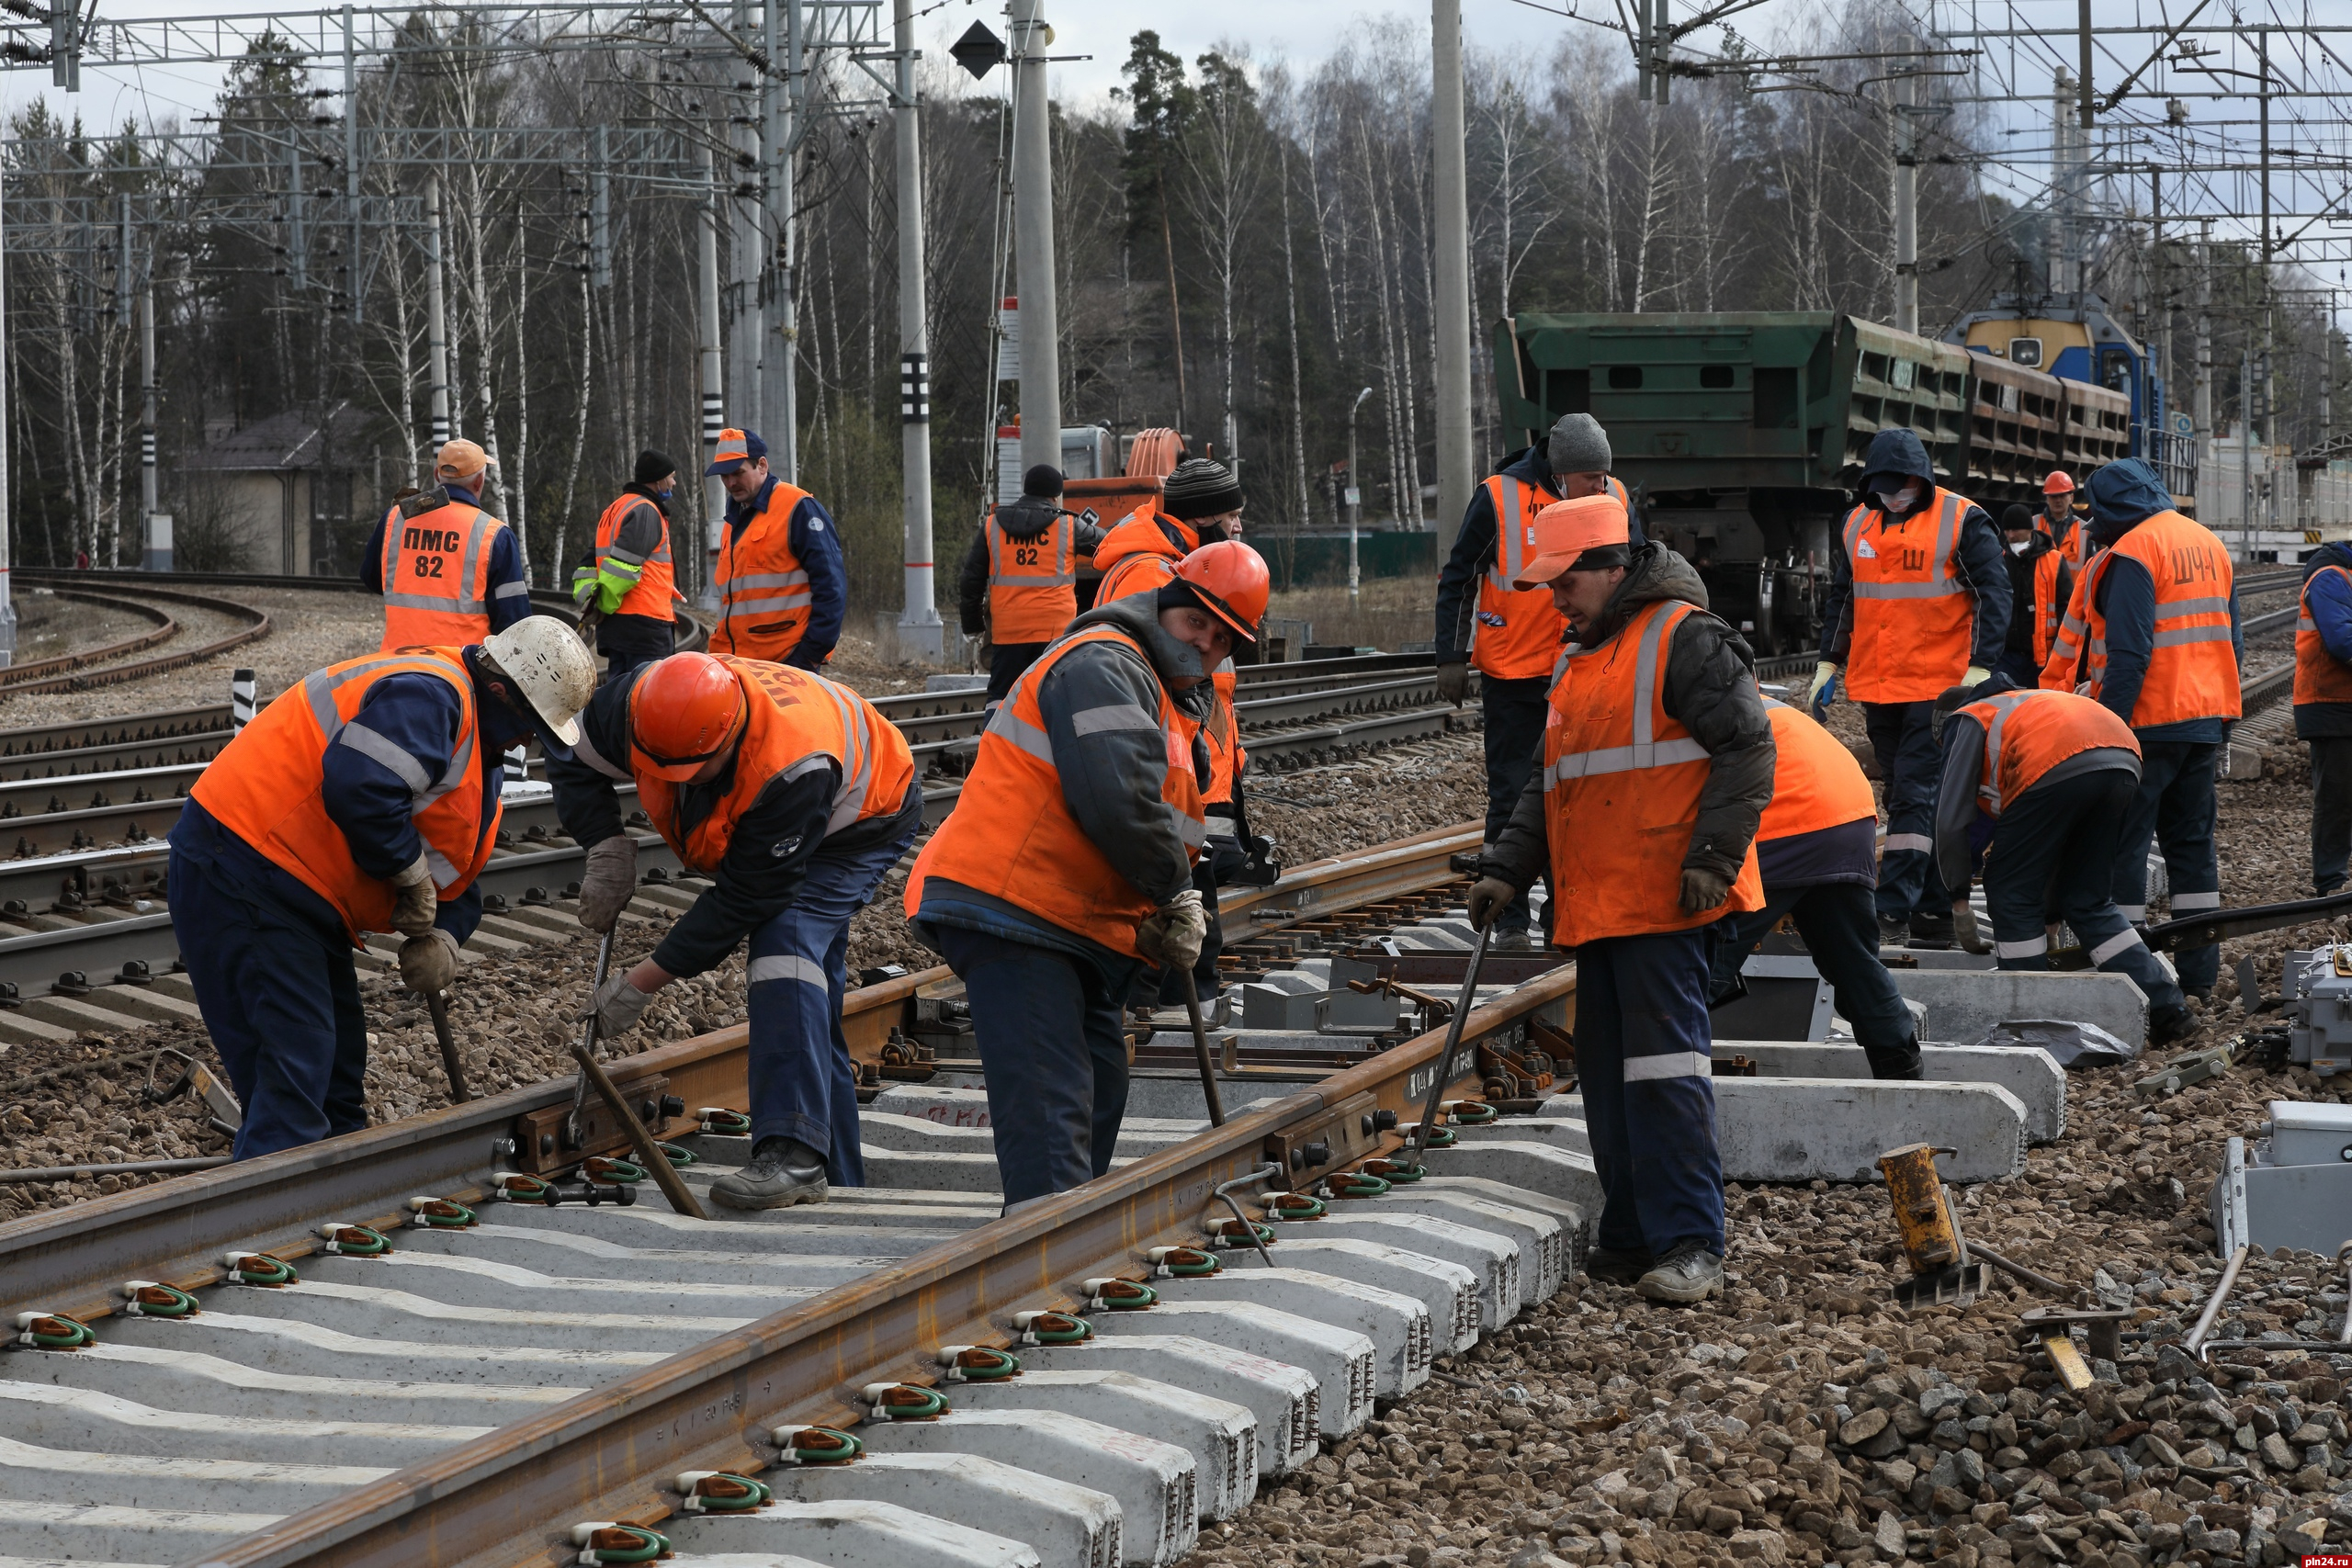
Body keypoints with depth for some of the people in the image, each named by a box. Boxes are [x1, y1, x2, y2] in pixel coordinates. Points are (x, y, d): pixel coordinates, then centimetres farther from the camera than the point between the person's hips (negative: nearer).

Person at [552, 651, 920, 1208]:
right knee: (807, 998, 7)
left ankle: (795, 1156, -39)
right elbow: (574, 764, -8)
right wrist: (608, 848, -27)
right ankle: (837, 1183, 12)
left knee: (786, 939, -30)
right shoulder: (637, 702, -29)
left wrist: (643, 982, -32)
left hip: (862, 821, -8)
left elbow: (743, 901, -37)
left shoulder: (793, 768, -45)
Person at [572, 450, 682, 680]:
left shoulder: (613, 511, 23)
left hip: (614, 626, 10)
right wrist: (605, 604, -12)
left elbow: (587, 566, 20)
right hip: (644, 624, -10)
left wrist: (588, 598, 8)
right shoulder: (645, 511, -9)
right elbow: (622, 565, -20)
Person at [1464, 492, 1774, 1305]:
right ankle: (1632, 1238, 15)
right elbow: (1548, 786, 26)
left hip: (1663, 901, -10)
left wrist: (1712, 857, -19)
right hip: (1598, 903, 10)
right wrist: (1505, 868, 15)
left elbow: (1748, 749, -12)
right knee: (1607, 1070, 9)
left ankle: (1691, 1244, -12)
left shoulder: (1684, 641, -6)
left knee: (1664, 1063, -13)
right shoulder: (1581, 664, 23)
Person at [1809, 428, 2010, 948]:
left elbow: (1993, 594, -6)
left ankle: (1894, 913, -17)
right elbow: (1841, 598, 21)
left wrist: (1980, 669, -13)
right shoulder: (1857, 524, 11)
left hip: (1940, 689, -6)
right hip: (1877, 690, 6)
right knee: (1905, 797, 8)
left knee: (1916, 796, -13)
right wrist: (1829, 663, 16)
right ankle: (1936, 913, 14)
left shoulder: (1961, 521, -6)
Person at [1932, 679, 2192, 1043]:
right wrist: (2049, 916, 47)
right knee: (2090, 902, 20)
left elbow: (1952, 819, 14)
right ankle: (2165, 1008, 14)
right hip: (2124, 765, 7)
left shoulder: (1969, 721, 25)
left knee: (2011, 894, 8)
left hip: (2058, 768, -7)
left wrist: (1958, 897, 26)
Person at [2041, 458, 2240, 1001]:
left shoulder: (2131, 553, -13)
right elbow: (2230, 639, 19)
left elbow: (2128, 653, -20)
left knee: (2123, 843, -3)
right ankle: (2199, 970, 15)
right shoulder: (2210, 544, 14)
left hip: (2149, 721, -8)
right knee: (2192, 839, 14)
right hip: (2208, 719, 8)